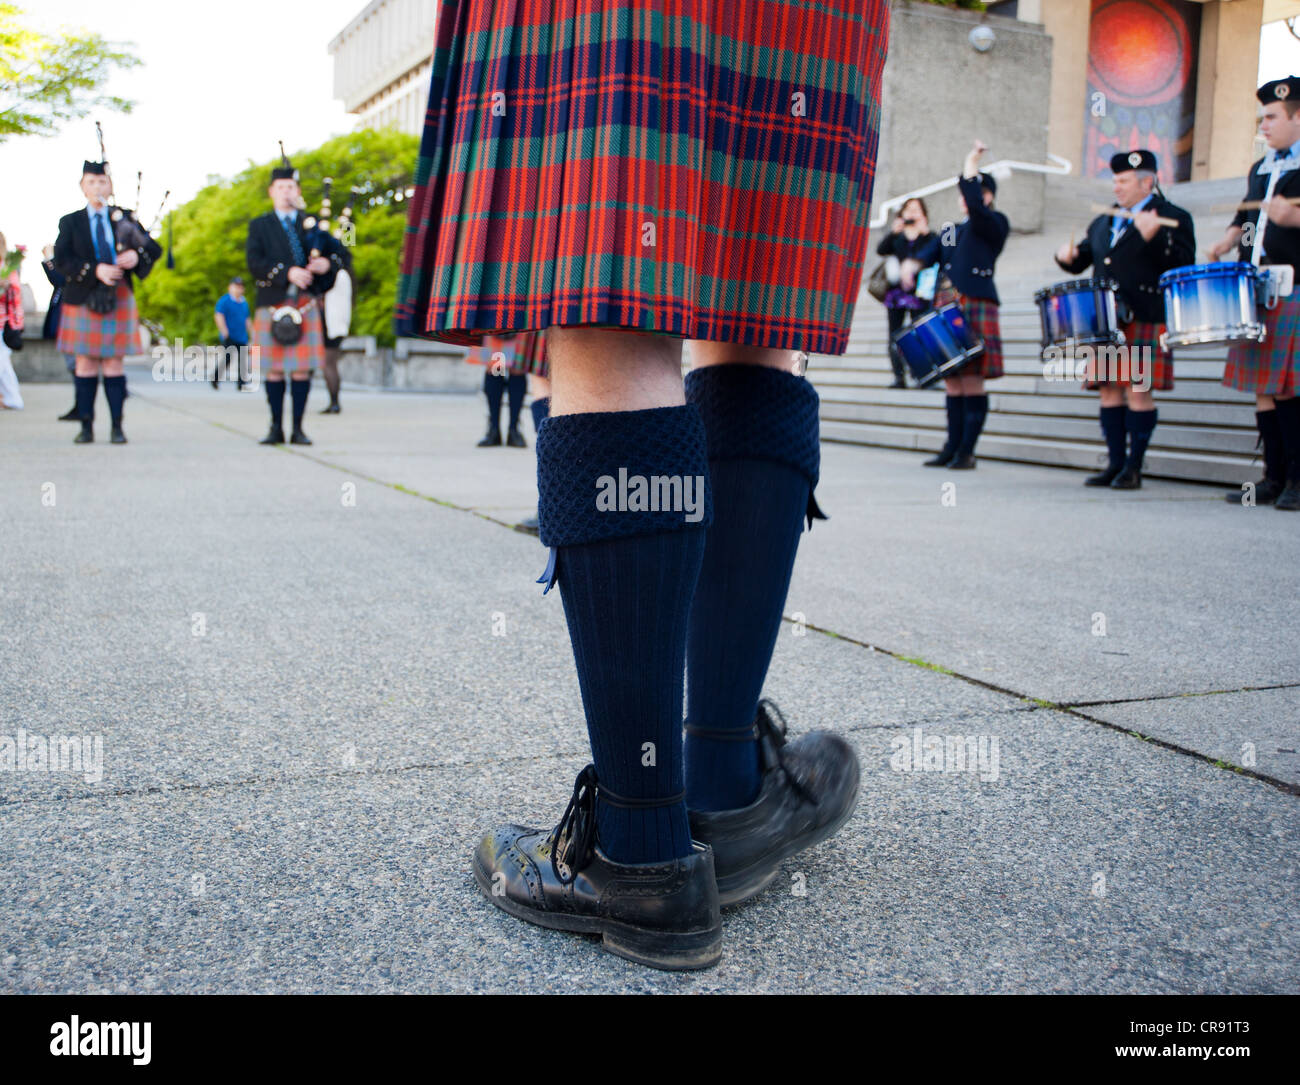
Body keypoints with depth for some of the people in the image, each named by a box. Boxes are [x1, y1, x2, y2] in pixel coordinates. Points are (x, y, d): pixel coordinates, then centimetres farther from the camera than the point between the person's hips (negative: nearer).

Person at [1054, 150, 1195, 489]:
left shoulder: (1173, 218, 2)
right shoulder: (1102, 224, 21)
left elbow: (1184, 264, -10)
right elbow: (1083, 259, 26)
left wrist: (1153, 237, -22)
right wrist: (1068, 256, 3)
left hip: (1146, 320, -6)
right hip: (1106, 321, 6)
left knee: (1137, 389, -7)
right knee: (1109, 389, 5)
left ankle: (1134, 467, -1)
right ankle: (1115, 463, 12)